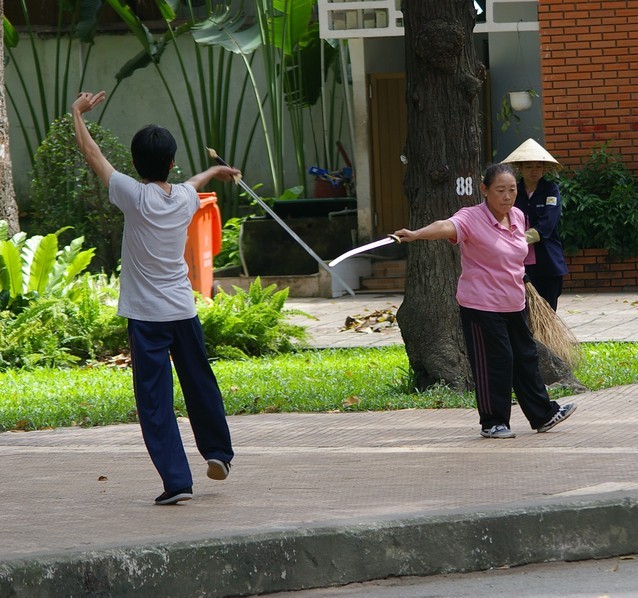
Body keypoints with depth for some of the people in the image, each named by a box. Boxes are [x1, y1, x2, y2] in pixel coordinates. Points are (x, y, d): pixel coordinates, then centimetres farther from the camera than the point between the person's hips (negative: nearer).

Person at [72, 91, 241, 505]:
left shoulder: (134, 196, -12)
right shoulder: (185, 198, 0)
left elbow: (90, 152, -1)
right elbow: (196, 183, 27)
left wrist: (78, 113, 15)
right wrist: (214, 171, 52)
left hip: (146, 315, -4)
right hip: (184, 310, 4)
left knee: (155, 400, -3)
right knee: (200, 382, 21)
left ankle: (177, 480, -9)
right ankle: (218, 451, 38)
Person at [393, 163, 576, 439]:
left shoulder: (518, 217, 5)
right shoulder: (472, 218, -18)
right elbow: (446, 226, -38)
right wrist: (415, 234, -55)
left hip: (514, 305, 7)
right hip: (482, 306, -7)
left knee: (526, 358, 16)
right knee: (495, 363, -3)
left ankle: (543, 415, 28)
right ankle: (493, 423, 10)